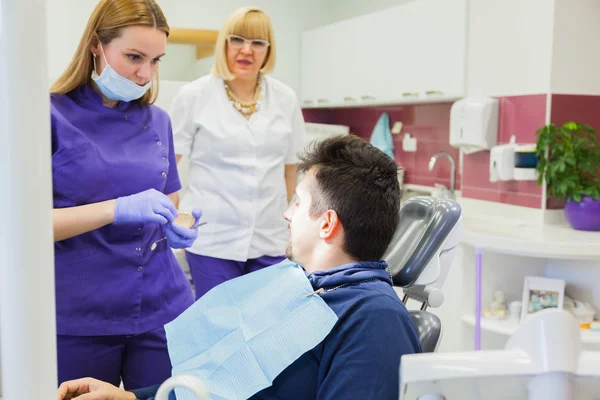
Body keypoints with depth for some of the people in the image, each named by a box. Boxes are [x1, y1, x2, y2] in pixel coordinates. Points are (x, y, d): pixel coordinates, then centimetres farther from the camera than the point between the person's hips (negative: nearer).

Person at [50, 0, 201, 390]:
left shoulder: (158, 121, 7)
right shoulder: (51, 115, -7)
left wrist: (175, 226, -6)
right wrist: (117, 209, -24)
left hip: (164, 308, 4)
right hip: (78, 317, -4)